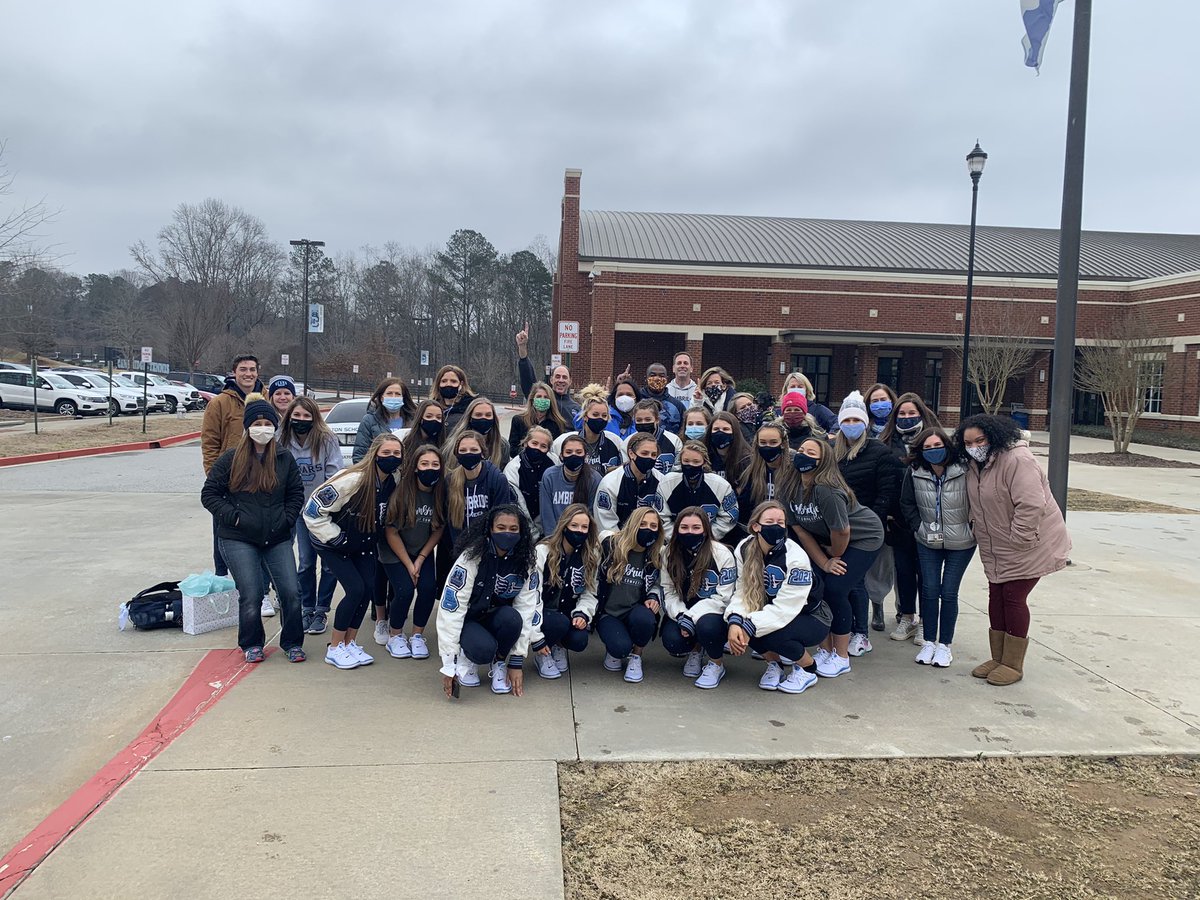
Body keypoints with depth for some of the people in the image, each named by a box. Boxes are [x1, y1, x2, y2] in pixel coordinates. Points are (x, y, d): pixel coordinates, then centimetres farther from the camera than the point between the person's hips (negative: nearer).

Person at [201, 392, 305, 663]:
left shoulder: (285, 459, 5)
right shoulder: (230, 459, -1)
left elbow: (296, 494, 13)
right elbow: (209, 493, 2)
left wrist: (286, 519, 0)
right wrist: (233, 516, -8)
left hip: (278, 538, 2)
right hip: (239, 540, -2)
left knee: (291, 592, -4)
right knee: (251, 595, -6)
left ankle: (293, 643, 16)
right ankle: (251, 644, 19)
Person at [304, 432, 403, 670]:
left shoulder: (393, 483, -10)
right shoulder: (352, 479, -31)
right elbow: (314, 510, -27)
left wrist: (373, 544, 1)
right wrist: (336, 538, -22)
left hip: (362, 544, 6)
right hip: (334, 544, -6)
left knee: (368, 589, -3)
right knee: (356, 589, -14)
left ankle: (350, 644, 14)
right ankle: (334, 648, 2)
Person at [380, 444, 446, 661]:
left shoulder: (440, 492, -13)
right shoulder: (402, 491, -23)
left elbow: (439, 529, -2)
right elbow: (391, 531, -15)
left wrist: (421, 559, -6)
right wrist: (408, 565, -13)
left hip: (423, 551, 3)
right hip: (395, 551, -3)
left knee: (429, 588, -14)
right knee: (405, 590, -17)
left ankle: (418, 636, 7)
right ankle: (395, 637, 7)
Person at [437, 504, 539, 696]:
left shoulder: (525, 564, -14)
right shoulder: (471, 558, -23)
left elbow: (526, 611, -14)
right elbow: (449, 608, -26)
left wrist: (517, 662, -17)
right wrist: (449, 664, -29)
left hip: (496, 619, 3)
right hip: (467, 621, -3)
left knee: (511, 617, -33)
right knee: (484, 648, -35)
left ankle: (499, 664, -5)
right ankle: (467, 658, 2)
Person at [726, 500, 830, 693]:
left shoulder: (796, 558, -27)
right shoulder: (744, 549, -12)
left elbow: (785, 608, -30)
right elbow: (742, 592, -13)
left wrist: (750, 626, -37)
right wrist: (735, 621, -33)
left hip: (811, 617, -5)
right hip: (772, 613, 5)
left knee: (774, 634, -34)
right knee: (737, 626, -24)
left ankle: (808, 668, 0)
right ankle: (775, 663, 7)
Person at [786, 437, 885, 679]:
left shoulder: (826, 490, -34)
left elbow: (841, 532, -25)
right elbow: (800, 530, -5)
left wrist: (835, 557, -6)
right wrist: (825, 563, -8)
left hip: (863, 538, -7)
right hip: (826, 541, 7)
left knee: (835, 590, -14)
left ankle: (841, 657, 3)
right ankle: (825, 650, 15)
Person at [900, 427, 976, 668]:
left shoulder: (964, 471, -20)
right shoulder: (914, 472, -11)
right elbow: (907, 503, 4)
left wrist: (973, 528, -6)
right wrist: (919, 527, 0)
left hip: (961, 543, -2)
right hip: (928, 541, 2)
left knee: (948, 593, 2)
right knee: (929, 591, 5)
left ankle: (944, 645, 16)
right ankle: (929, 642, 18)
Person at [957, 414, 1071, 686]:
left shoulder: (1017, 460, -24)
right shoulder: (975, 465, 4)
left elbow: (1031, 505, -29)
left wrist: (1017, 540, -24)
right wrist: (977, 529, 11)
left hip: (1028, 544, -8)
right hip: (997, 550, 8)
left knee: (1014, 597, -3)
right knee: (996, 596, 11)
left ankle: (1013, 664, 10)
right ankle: (999, 657, 24)